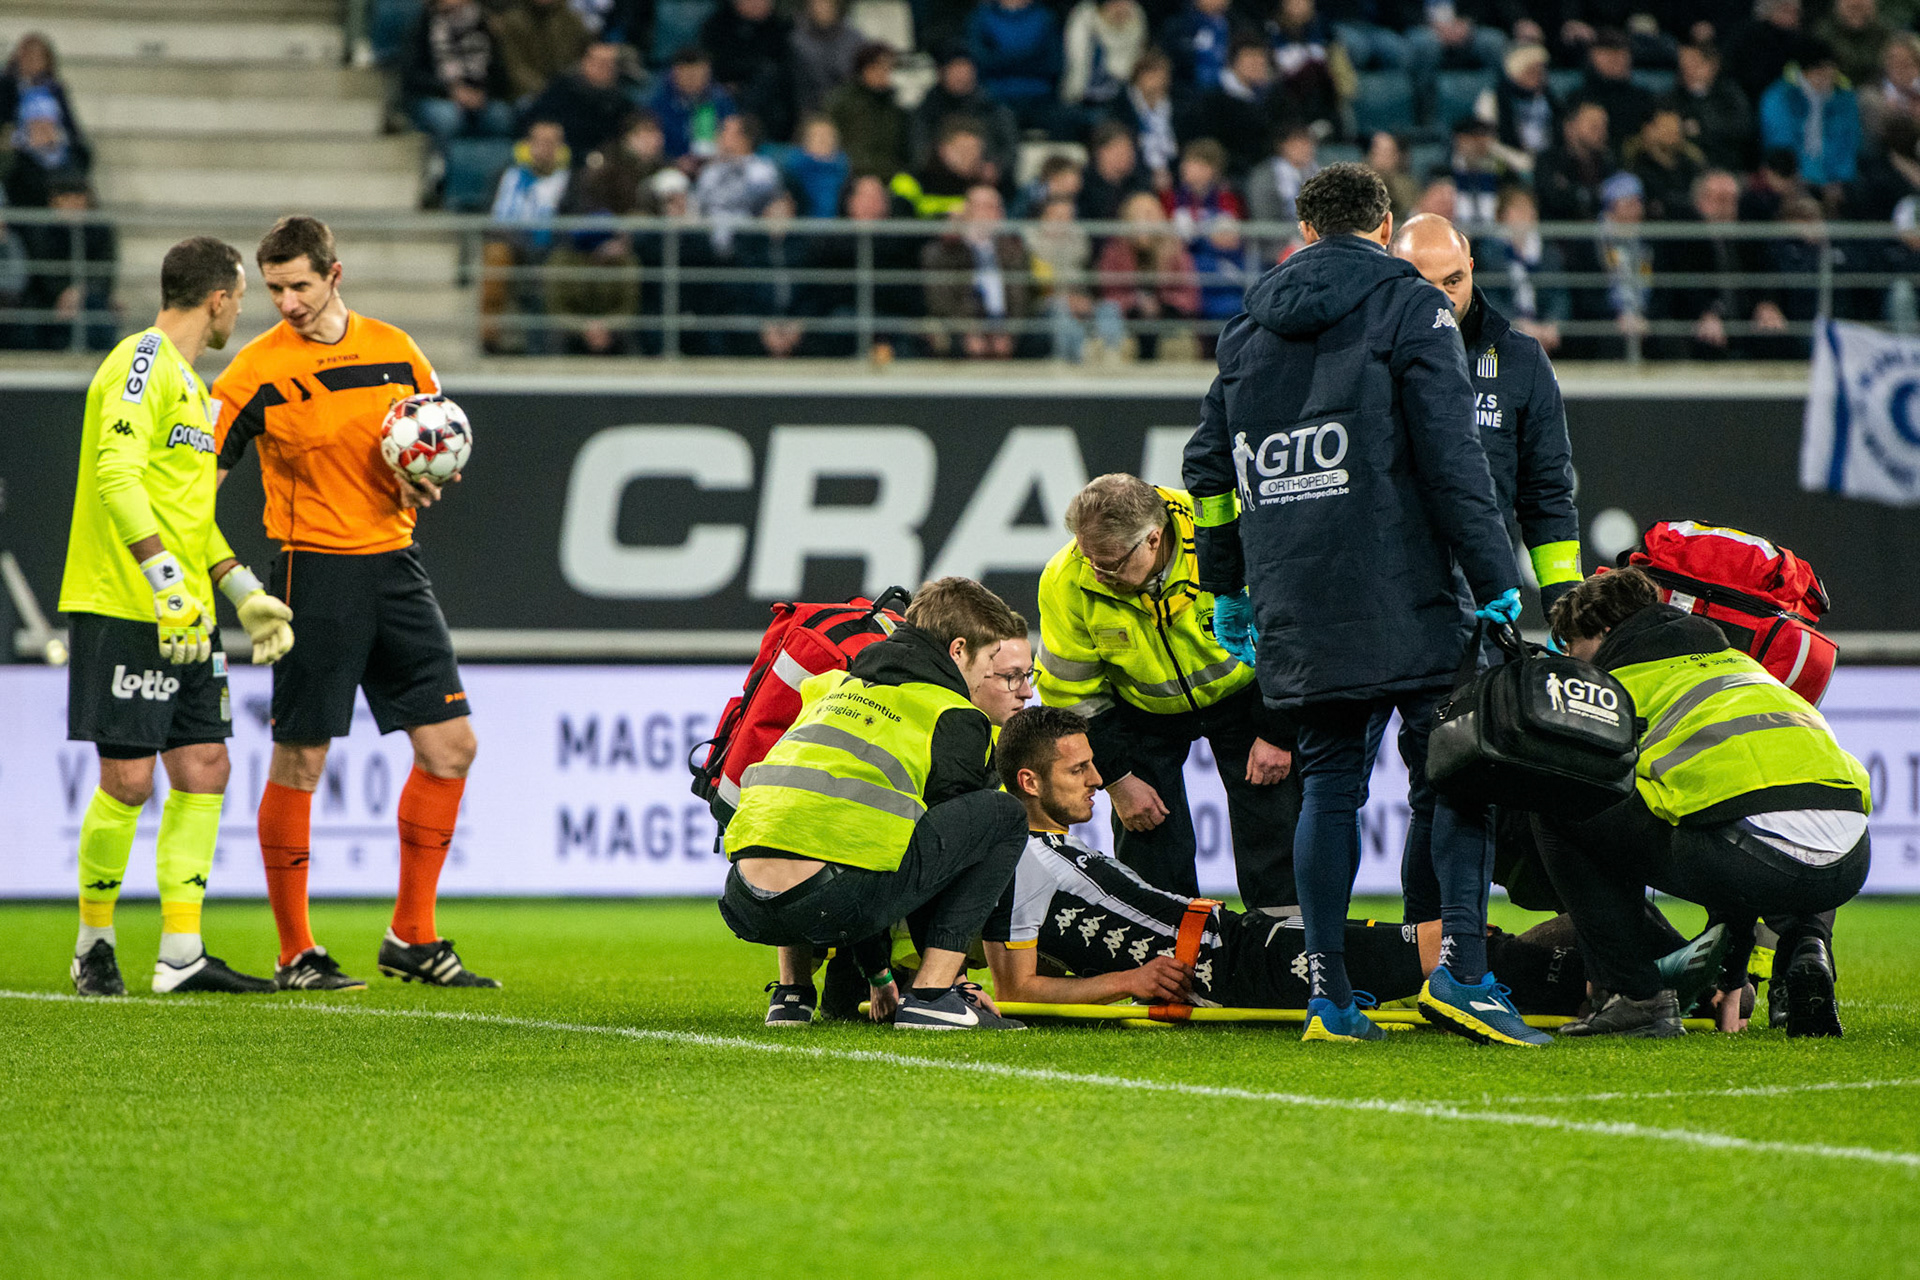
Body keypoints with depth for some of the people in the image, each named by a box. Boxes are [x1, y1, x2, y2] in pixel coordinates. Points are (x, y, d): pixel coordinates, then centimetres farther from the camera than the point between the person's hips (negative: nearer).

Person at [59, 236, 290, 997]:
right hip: (122, 611, -10)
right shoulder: (142, 363, -10)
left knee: (203, 770, 3)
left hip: (184, 618, 10)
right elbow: (116, 474, -21)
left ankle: (181, 955, 5)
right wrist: (167, 580, -27)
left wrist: (245, 593, 18)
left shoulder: (189, 382, 21)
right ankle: (94, 944, 8)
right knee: (127, 778, -7)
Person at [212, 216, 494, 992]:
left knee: (449, 745, 2)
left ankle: (412, 938, 12)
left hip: (393, 562, 5)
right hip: (314, 571, -5)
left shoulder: (394, 351, 7)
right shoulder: (260, 369, -6)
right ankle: (295, 954, 7)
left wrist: (423, 484, -5)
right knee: (300, 760, -3)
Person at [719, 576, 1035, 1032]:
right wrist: (955, 973, 26)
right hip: (831, 901, -7)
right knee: (1003, 816, 9)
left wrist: (879, 975, 41)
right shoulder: (959, 721, 10)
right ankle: (930, 994, 1)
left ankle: (791, 992, 27)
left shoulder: (839, 687, 32)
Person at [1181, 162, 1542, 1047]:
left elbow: (1210, 467, 21)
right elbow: (1450, 458, -8)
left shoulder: (1250, 326, 17)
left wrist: (1226, 586, 29)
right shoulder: (1411, 309, 0)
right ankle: (1461, 967, -16)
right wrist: (1494, 582, -6)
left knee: (1328, 783, 8)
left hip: (1296, 610, 5)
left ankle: (1330, 995, 5)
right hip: (1403, 602, -5)